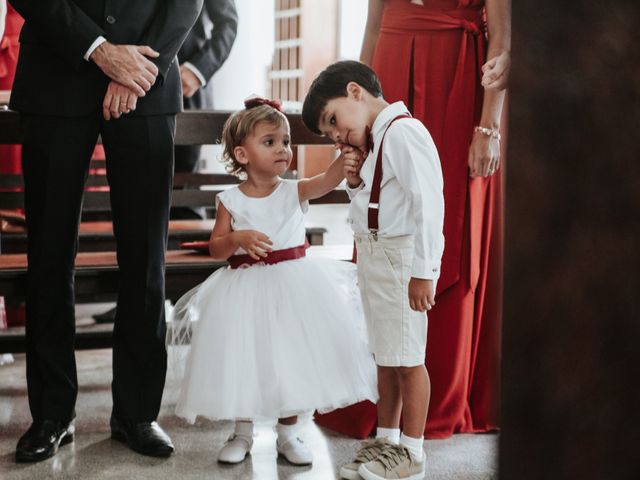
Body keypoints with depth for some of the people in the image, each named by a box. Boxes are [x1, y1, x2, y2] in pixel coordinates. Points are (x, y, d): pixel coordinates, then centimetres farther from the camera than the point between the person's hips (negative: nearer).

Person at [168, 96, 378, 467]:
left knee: (292, 359, 6)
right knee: (242, 360, 6)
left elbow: (327, 181, -21)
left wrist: (348, 155, -40)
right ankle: (243, 433, 25)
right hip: (245, 290, -1)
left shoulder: (295, 191, -3)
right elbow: (216, 247, -5)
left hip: (292, 286, 1)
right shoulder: (230, 200, -4)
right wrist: (239, 238, -25)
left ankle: (288, 434, 23)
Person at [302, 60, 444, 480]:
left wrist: (423, 271, -23)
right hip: (373, 256, 10)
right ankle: (386, 440, 25)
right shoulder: (374, 141, 16)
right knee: (385, 355, 15)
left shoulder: (402, 131, -16)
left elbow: (427, 202, -21)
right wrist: (356, 183, 2)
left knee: (406, 357, -1)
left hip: (402, 257, -10)